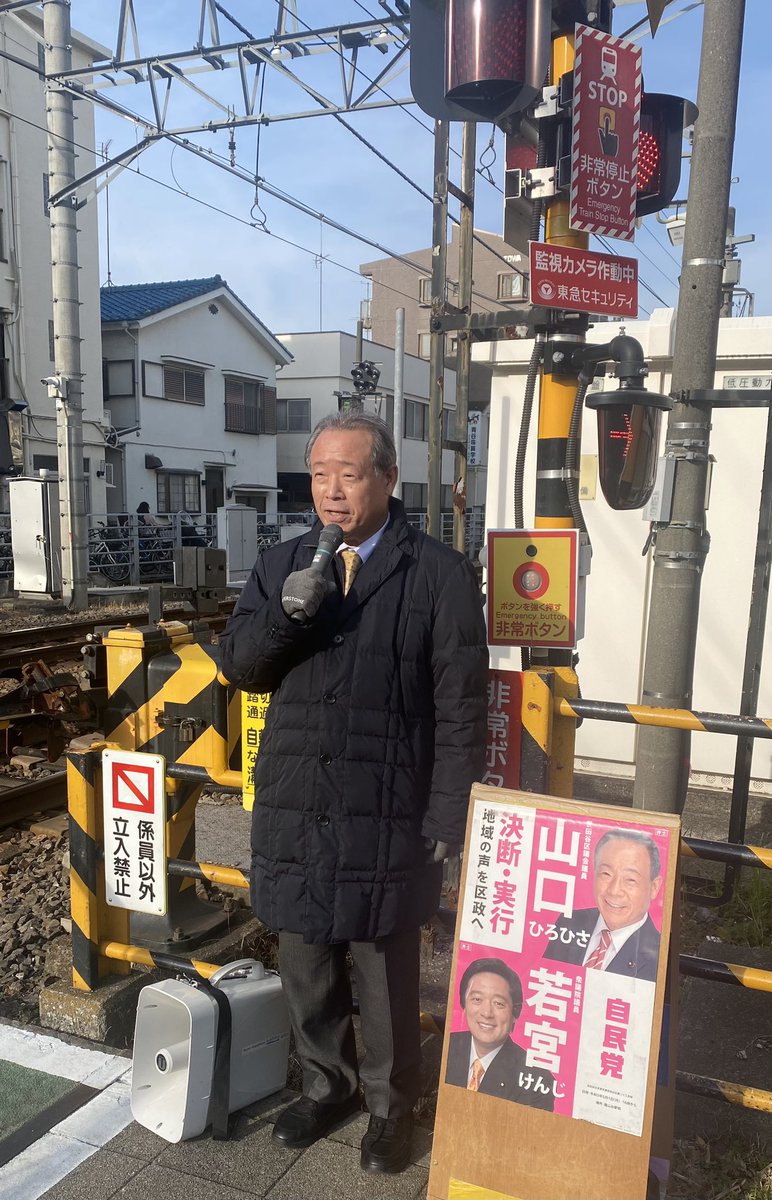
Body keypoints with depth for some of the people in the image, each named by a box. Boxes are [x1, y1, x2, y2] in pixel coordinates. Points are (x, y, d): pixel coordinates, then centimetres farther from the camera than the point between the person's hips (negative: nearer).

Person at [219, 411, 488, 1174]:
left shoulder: (439, 573, -6)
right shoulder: (280, 565, 8)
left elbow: (460, 704, -7)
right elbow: (236, 667, 6)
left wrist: (450, 812, -9)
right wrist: (285, 613, -13)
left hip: (387, 812, -4)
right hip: (293, 804, 4)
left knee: (385, 973, 11)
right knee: (305, 964, 19)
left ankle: (390, 1105, 35)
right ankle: (326, 1084, 43)